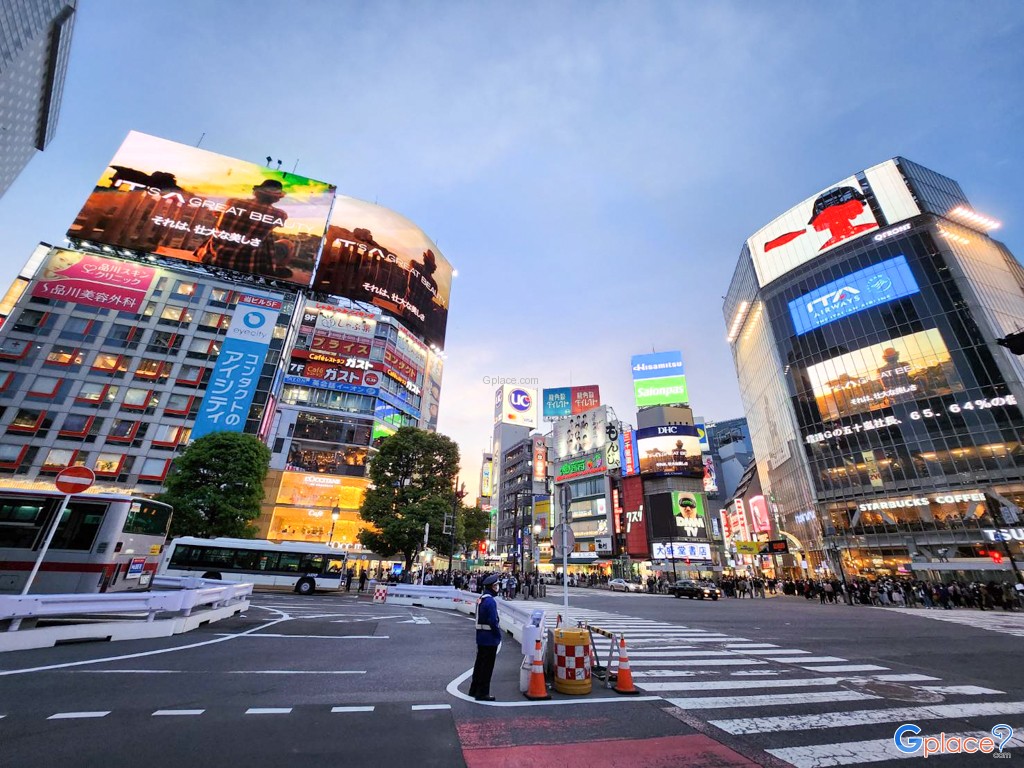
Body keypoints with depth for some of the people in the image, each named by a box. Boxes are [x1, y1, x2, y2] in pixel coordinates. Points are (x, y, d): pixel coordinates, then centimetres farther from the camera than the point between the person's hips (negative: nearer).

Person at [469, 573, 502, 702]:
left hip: (481, 637, 10)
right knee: (487, 666, 3)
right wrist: (499, 635, -12)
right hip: (490, 639, -10)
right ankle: (482, 693, 13)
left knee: (479, 663, 20)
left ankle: (474, 690, 32)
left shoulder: (481, 599, 8)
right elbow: (493, 621, -25)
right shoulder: (490, 601, -23)